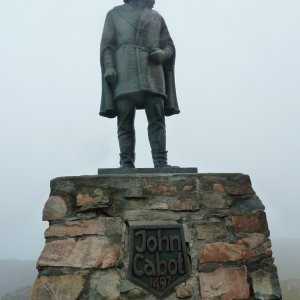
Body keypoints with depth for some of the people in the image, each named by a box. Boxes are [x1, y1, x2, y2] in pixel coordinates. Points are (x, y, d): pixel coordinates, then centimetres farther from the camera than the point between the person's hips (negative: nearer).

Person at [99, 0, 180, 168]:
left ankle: (161, 162, -13)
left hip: (152, 72, 2)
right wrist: (108, 67, -8)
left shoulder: (156, 17, 25)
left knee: (157, 118, -11)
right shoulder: (114, 14, 20)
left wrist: (162, 53, -3)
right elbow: (107, 44, 10)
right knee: (125, 120, -8)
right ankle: (126, 163, -8)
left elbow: (169, 45, 21)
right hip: (124, 72, -1)